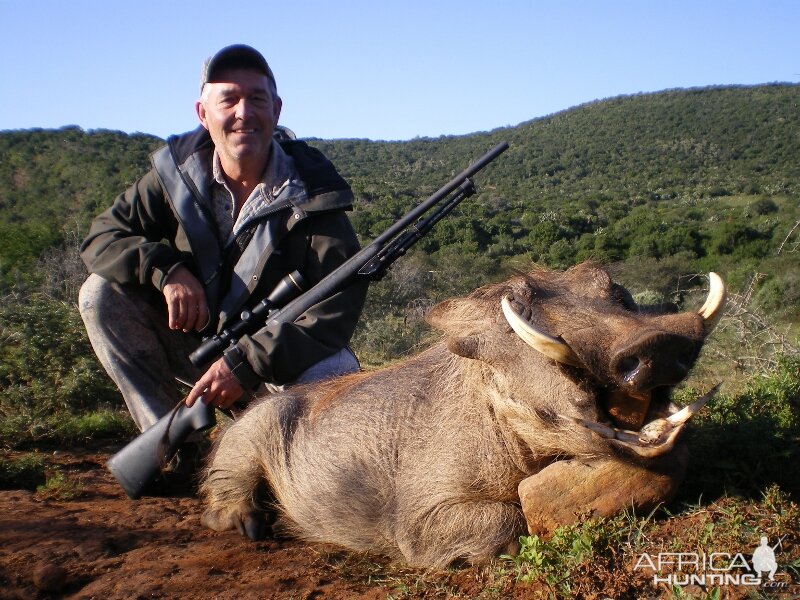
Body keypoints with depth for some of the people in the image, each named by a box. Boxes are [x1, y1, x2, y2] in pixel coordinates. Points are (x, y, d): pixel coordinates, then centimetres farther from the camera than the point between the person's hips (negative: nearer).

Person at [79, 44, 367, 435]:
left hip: (280, 357, -3)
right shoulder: (177, 173, -7)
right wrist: (166, 269, -26)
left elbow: (339, 305, -23)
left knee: (337, 380, -34)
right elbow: (101, 237, -5)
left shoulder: (312, 192, -18)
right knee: (102, 293, -15)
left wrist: (247, 363, -31)